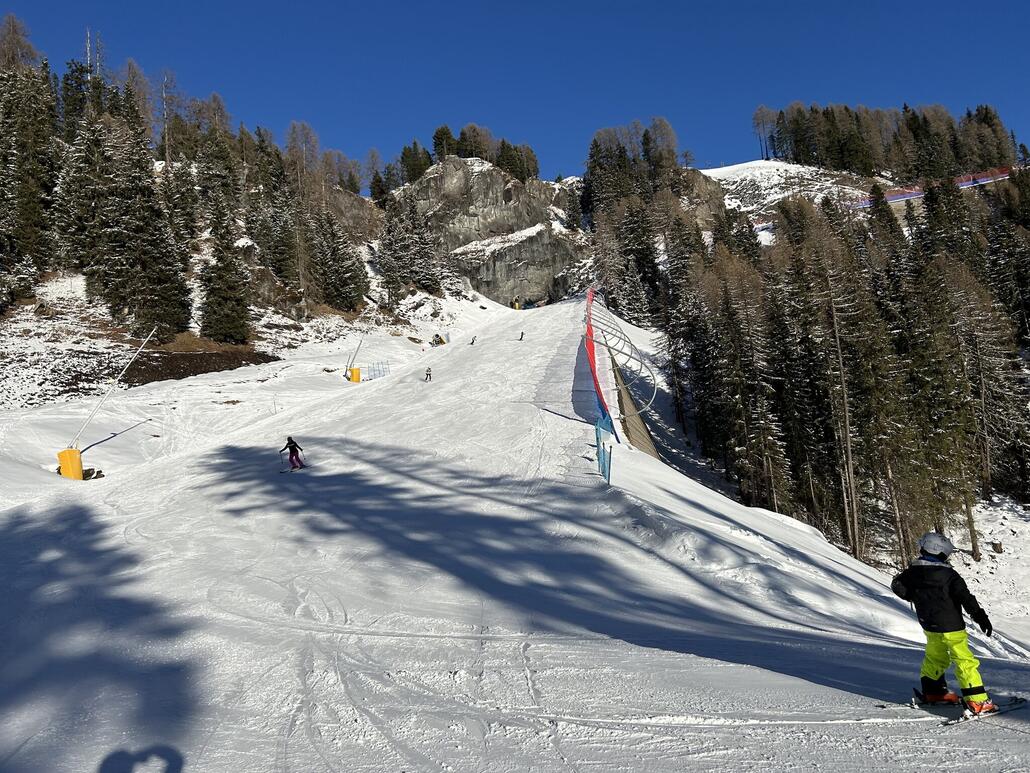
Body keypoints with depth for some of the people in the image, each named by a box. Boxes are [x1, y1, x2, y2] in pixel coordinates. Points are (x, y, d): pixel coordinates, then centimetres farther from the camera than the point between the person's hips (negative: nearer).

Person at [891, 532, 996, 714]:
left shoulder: (913, 571, -1)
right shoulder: (949, 575, -18)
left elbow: (897, 585, 6)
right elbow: (966, 597, -21)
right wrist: (980, 616, -17)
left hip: (929, 625, 6)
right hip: (950, 627, -6)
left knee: (935, 657, 24)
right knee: (965, 661, -1)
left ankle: (933, 691, 33)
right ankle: (977, 701, -3)